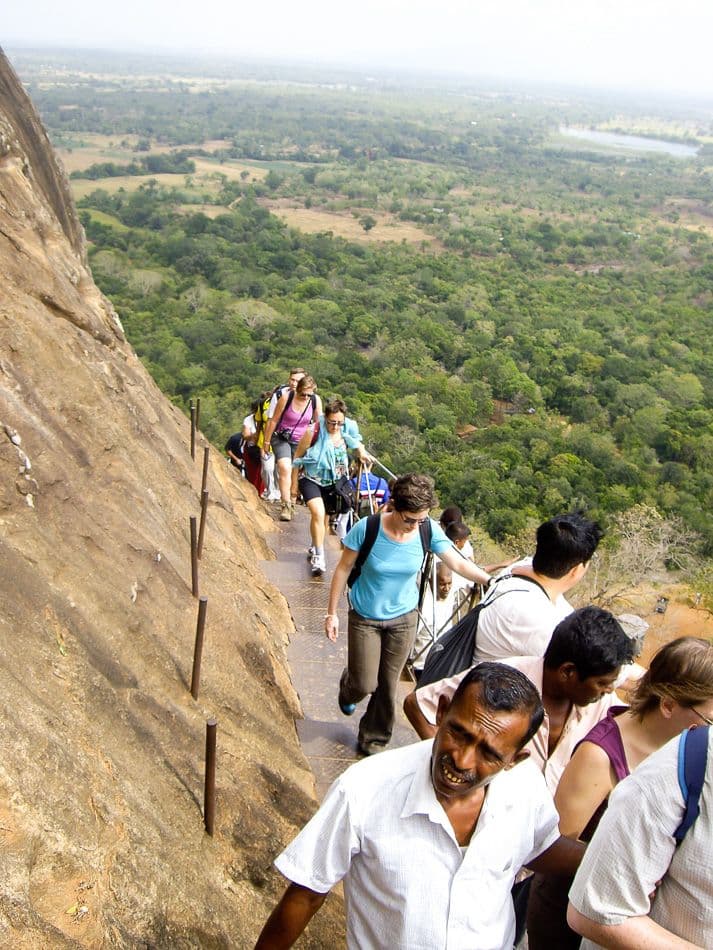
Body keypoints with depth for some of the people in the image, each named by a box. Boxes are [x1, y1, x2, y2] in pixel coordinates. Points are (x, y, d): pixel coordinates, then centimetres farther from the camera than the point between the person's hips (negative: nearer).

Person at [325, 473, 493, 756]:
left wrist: (492, 581, -35)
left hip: (403, 618, 2)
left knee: (388, 685, 11)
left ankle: (374, 740, 35)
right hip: (365, 618, -2)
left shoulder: (429, 530, -17)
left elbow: (459, 563, -19)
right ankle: (348, 689, 42)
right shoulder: (367, 528, -24)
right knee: (365, 684, 3)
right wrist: (332, 613, -9)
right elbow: (343, 569, -13)